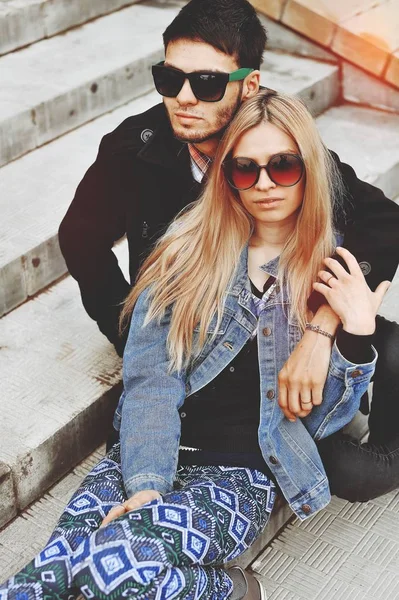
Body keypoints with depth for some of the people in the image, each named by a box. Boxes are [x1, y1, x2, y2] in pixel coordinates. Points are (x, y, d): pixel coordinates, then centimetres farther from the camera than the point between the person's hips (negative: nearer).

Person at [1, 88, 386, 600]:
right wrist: (146, 482, -18)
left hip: (239, 474, 0)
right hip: (150, 456, 1)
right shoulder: (189, 249, 3)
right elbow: (150, 375, -5)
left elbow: (320, 419, 2)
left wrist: (355, 335, -14)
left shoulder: (335, 278, 2)